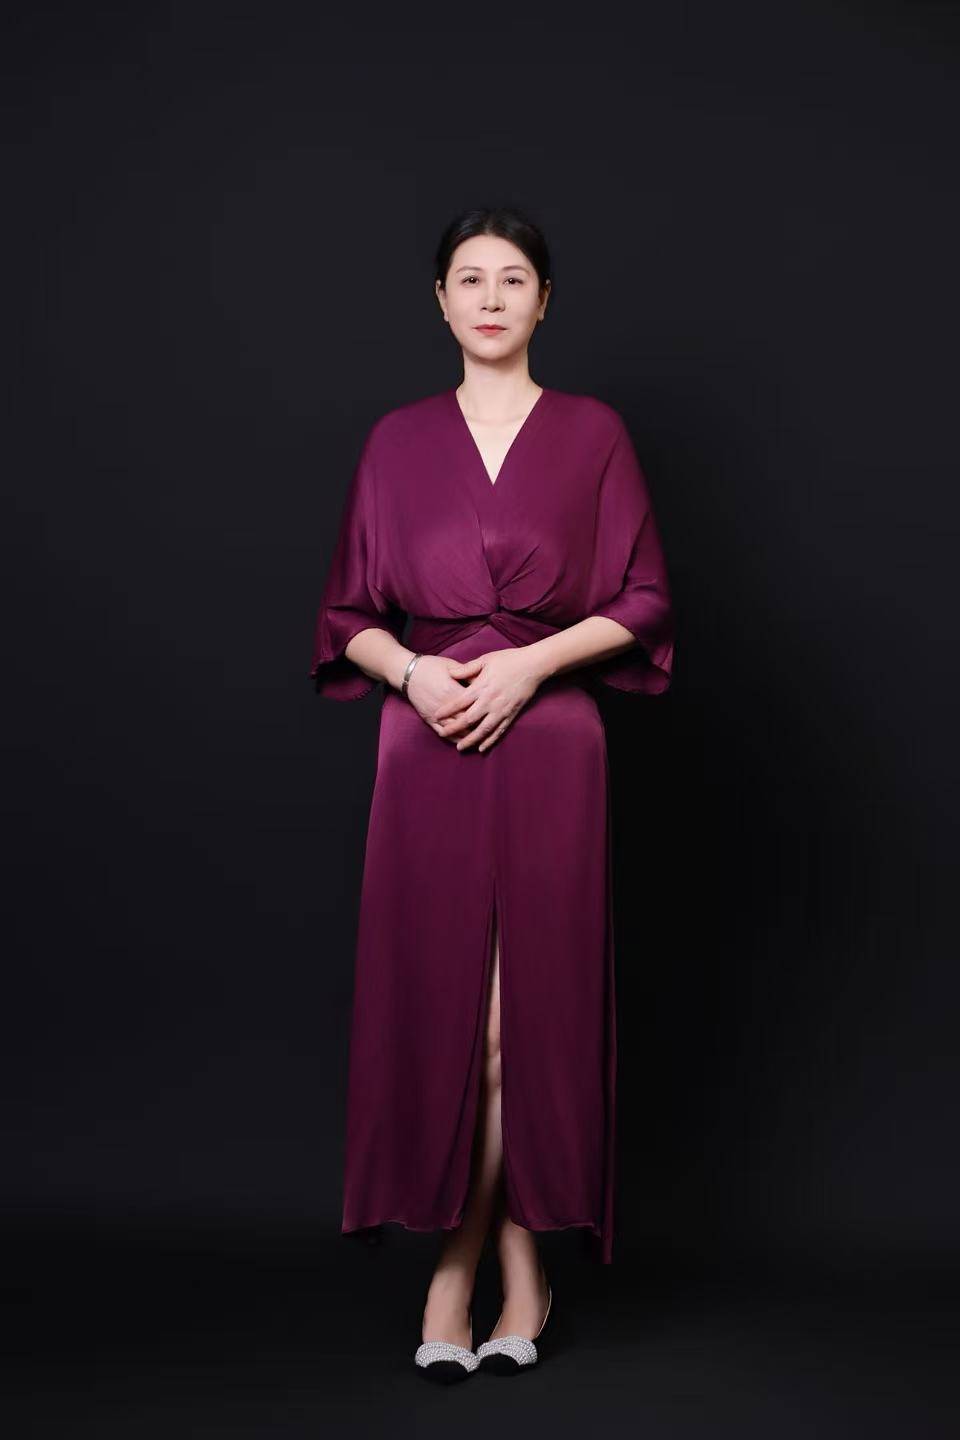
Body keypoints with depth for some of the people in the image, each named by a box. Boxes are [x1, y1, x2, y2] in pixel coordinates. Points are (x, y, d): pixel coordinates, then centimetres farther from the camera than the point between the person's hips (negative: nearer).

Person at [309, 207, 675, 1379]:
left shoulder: (592, 433, 5)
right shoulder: (398, 441, 9)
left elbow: (640, 604, 2)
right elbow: (350, 612, 9)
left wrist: (531, 661, -12)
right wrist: (409, 668, -11)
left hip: (547, 748, -1)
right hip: (428, 749, 2)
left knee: (523, 1009, -1)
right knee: (433, 1004, 0)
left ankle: (462, 1263, 14)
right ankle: (515, 1272, 14)